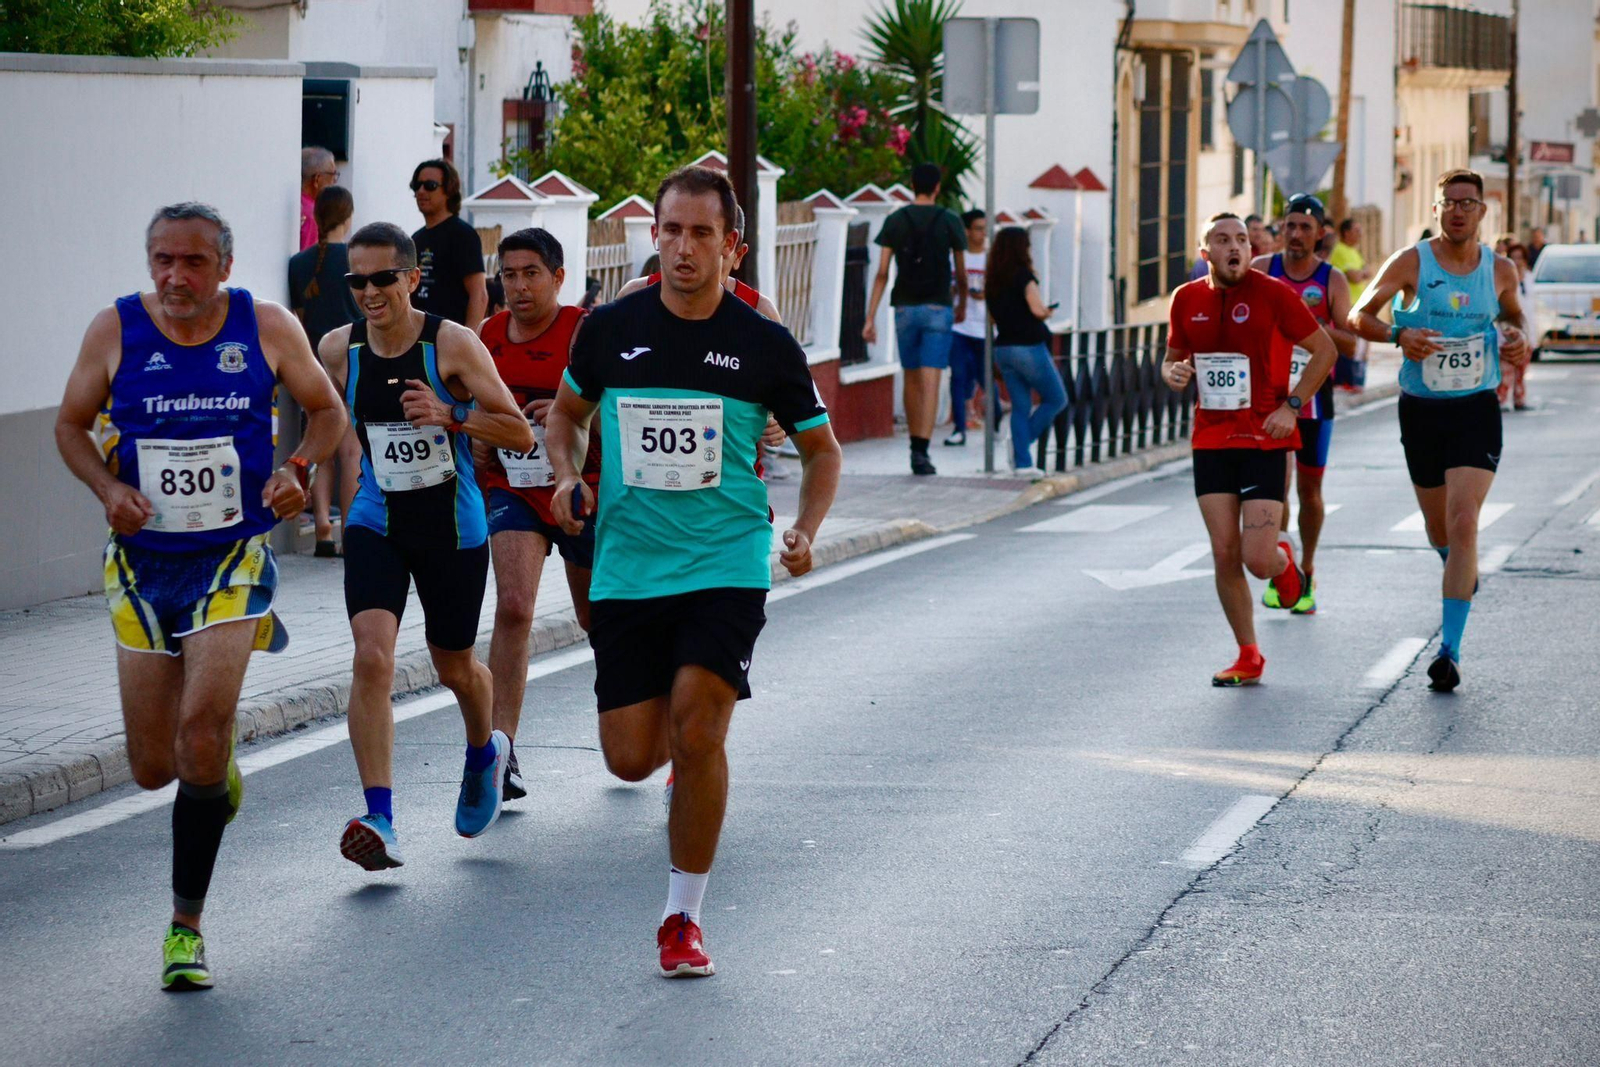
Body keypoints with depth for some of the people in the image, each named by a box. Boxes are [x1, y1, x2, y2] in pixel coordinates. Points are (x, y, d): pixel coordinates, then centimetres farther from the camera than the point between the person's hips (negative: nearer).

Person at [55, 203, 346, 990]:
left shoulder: (266, 327, -4)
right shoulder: (116, 331, -4)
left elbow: (327, 410, 9)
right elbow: (72, 425, 8)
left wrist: (299, 469, -12)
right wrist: (108, 487, -11)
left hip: (233, 560, -2)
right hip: (142, 562, 2)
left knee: (200, 732, -19)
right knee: (153, 768, 4)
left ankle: (186, 925, -5)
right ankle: (217, 777, 44)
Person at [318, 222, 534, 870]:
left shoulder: (453, 346, -15)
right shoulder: (339, 351, -4)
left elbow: (522, 434, -15)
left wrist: (451, 416, -28)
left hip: (453, 530, -1)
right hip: (375, 526, 2)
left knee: (454, 667, 15)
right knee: (372, 656, -19)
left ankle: (485, 754, 51)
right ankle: (380, 822, -22)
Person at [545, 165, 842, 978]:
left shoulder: (765, 346, -2)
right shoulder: (611, 329, 2)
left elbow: (821, 450, 11)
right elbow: (567, 412, 19)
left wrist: (805, 531, -5)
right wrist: (568, 477, 0)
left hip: (726, 567, -2)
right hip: (627, 569, 2)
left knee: (696, 733, -17)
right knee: (631, 758, 0)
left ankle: (683, 917, -2)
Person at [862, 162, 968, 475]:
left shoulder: (895, 221, 2)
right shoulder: (949, 222, -1)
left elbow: (882, 273, -2)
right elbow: (961, 272, 8)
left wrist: (870, 318, -1)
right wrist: (962, 305, 27)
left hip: (905, 308, 2)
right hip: (938, 309, -2)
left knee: (912, 379, 16)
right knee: (930, 383, -8)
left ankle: (916, 446, 24)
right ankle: (921, 452, -19)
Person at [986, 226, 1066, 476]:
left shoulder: (993, 280, 8)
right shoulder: (1024, 275, -12)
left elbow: (994, 315, 12)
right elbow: (1037, 309, -21)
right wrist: (1047, 312, -1)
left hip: (1003, 349, 7)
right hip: (1029, 347, -7)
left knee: (1020, 406, 10)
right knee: (1056, 399, 7)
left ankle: (1023, 463, 4)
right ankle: (1022, 444, -7)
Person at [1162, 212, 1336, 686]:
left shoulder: (1272, 293, -7)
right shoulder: (1187, 299, 5)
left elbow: (1325, 350, -1)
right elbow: (1174, 357, 20)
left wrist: (1292, 406, -10)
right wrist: (1172, 372, -5)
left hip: (1265, 440, -4)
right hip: (1211, 442, 4)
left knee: (1257, 559, -11)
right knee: (1225, 554, 0)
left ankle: (1284, 564, 27)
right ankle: (1248, 657, 13)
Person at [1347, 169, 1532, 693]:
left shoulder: (1500, 269, 3)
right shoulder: (1411, 262, -4)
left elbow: (1514, 315, 22)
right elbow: (1358, 316, -4)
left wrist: (1519, 340, -1)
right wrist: (1397, 334, -23)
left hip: (1477, 409, -1)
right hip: (1421, 409, 1)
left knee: (1463, 524, -16)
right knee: (1439, 530, 14)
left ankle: (1451, 648, -16)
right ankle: (1461, 570, 52)